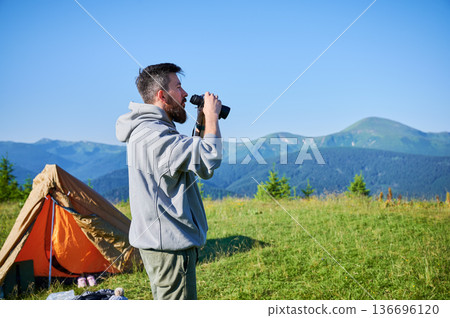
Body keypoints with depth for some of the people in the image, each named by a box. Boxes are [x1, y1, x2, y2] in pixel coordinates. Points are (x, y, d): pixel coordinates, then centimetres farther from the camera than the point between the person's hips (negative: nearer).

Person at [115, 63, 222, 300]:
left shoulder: (148, 129, 14)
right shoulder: (153, 135, -21)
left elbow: (192, 155, 20)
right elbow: (209, 158, -30)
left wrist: (201, 124, 9)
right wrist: (212, 116, -15)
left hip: (157, 241, 11)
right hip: (169, 244, -11)